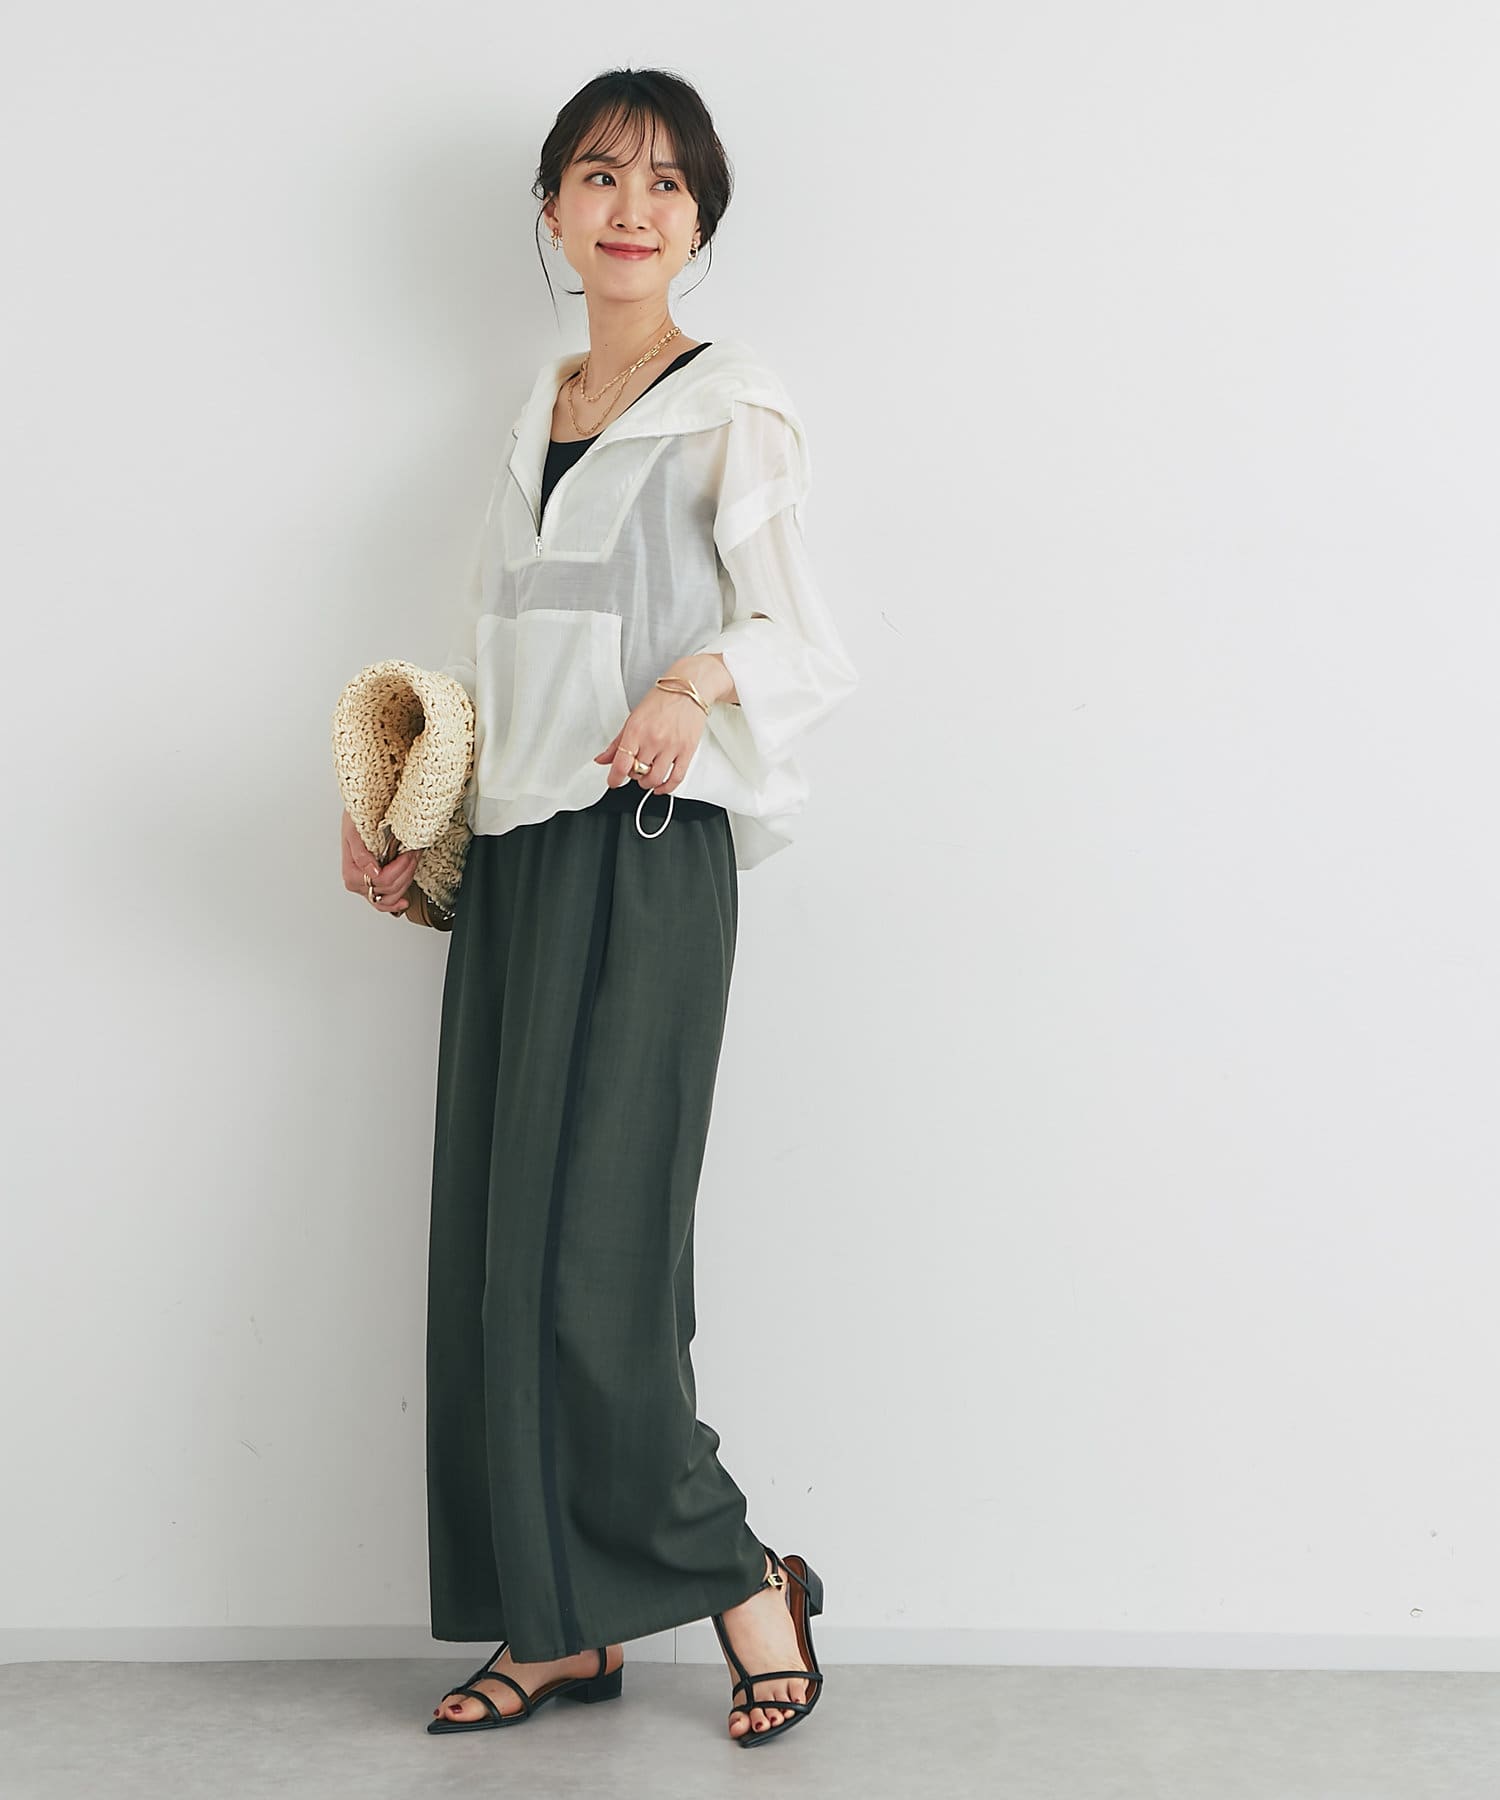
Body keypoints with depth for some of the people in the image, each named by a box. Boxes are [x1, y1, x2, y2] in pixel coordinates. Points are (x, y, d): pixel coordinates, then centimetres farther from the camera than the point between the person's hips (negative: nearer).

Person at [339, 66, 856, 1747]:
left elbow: (808, 639, -12)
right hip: (510, 858, 7)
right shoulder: (537, 415, 18)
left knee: (584, 1258, -10)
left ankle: (741, 1579, 10)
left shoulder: (729, 411, -1)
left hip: (644, 854, -7)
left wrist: (701, 679, -32)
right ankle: (565, 1624, 16)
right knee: (495, 1247, 5)